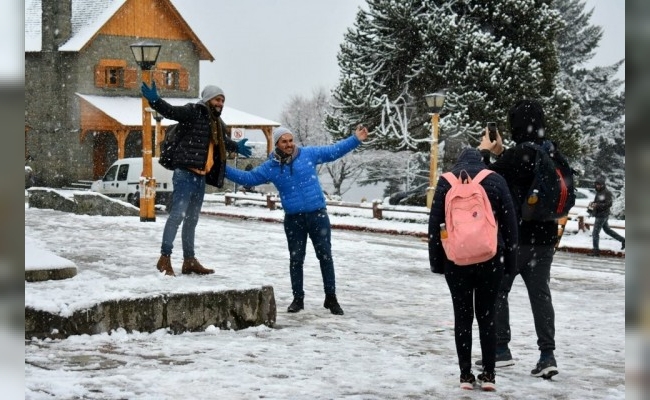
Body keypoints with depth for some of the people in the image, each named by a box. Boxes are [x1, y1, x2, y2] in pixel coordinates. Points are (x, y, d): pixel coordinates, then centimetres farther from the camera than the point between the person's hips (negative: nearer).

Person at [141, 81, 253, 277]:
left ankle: (189, 260, 22)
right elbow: (171, 111, -21)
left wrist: (237, 147, 57)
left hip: (201, 176, 9)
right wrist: (154, 100, -38)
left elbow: (222, 141, 41)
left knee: (192, 219, 15)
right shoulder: (193, 111, -6)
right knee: (178, 213, -14)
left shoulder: (216, 122, 20)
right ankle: (165, 257, -11)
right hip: (186, 173, -9)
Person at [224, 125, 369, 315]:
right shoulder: (270, 167, 3)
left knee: (325, 256, 1)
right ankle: (298, 299, 19)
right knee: (296, 259, 6)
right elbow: (247, 178, 7)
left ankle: (331, 298, 11)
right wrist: (223, 168, -1)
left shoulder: (309, 154, 0)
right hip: (293, 219, 1)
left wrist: (356, 139, -1)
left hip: (318, 215, -1)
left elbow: (335, 150, 5)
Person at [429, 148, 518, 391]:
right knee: (487, 316, 9)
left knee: (463, 316, 7)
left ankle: (465, 375, 7)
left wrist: (436, 261, 7)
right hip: (490, 258, 0)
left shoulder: (446, 182, 3)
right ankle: (488, 374, 8)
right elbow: (510, 223, 2)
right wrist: (510, 262, 7)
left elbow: (434, 224, 2)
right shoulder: (495, 180, 2)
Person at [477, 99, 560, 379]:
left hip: (515, 235, -7)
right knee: (540, 292, 6)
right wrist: (499, 153, 17)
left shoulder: (519, 153, -19)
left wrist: (484, 152, 8)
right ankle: (547, 355, 0)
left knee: (496, 290, 9)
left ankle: (501, 349, 13)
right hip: (545, 235, 7)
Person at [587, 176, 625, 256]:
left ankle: (596, 250, 2)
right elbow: (596, 202, 22)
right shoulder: (599, 192, 10)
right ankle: (622, 240, 34)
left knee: (595, 233, -5)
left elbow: (609, 204, -23)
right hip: (599, 215, 10)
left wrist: (597, 205, -30)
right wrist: (592, 204, -1)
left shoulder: (606, 192, -17)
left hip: (602, 215, -10)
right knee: (607, 230, 24)